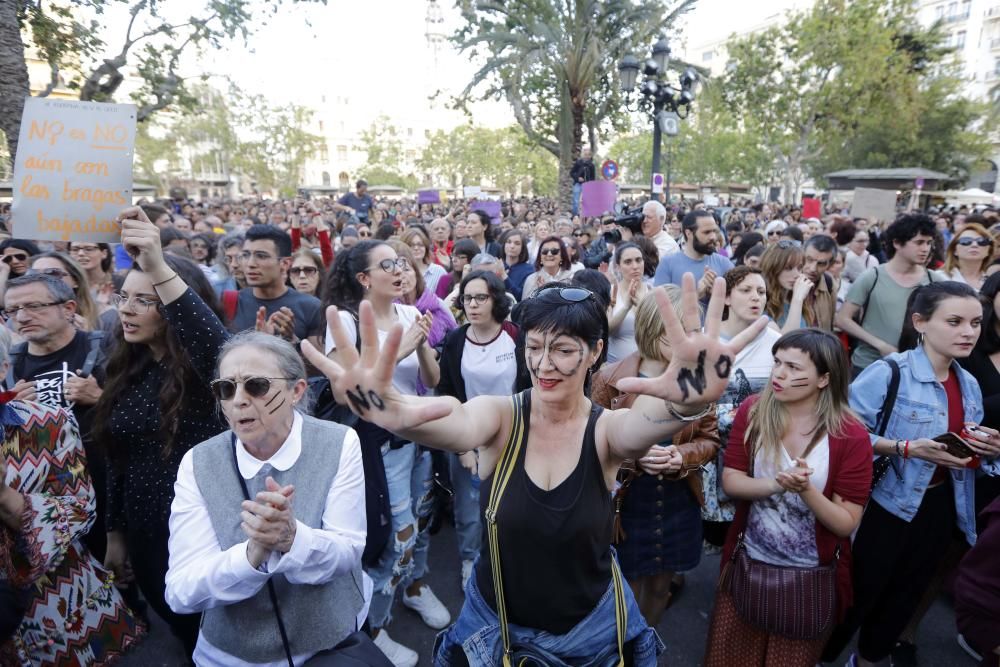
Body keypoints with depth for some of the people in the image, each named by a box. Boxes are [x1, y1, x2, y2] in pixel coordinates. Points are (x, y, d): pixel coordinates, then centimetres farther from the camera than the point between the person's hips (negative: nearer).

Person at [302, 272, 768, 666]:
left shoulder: (606, 429, -16)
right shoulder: (500, 417, -17)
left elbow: (643, 423, -40)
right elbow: (458, 425, -41)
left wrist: (686, 404, -65)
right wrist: (395, 411, -65)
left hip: (591, 627, 0)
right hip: (495, 623, 0)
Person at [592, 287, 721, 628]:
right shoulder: (610, 378, -14)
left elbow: (710, 439, 1)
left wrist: (682, 456, -20)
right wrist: (633, 456, -25)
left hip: (678, 507, 3)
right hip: (625, 505, -3)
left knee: (660, 588, 23)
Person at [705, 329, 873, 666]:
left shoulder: (851, 436, -17)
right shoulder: (752, 411, -11)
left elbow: (846, 524, -14)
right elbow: (730, 481, -12)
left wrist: (806, 490, -32)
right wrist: (778, 484, -29)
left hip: (812, 578, -1)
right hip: (747, 565, 2)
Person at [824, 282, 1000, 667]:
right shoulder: (889, 372, -19)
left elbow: (968, 448, 13)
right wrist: (907, 448, -31)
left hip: (938, 508, 7)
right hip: (885, 506, -7)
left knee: (905, 595, 22)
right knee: (858, 592, 7)